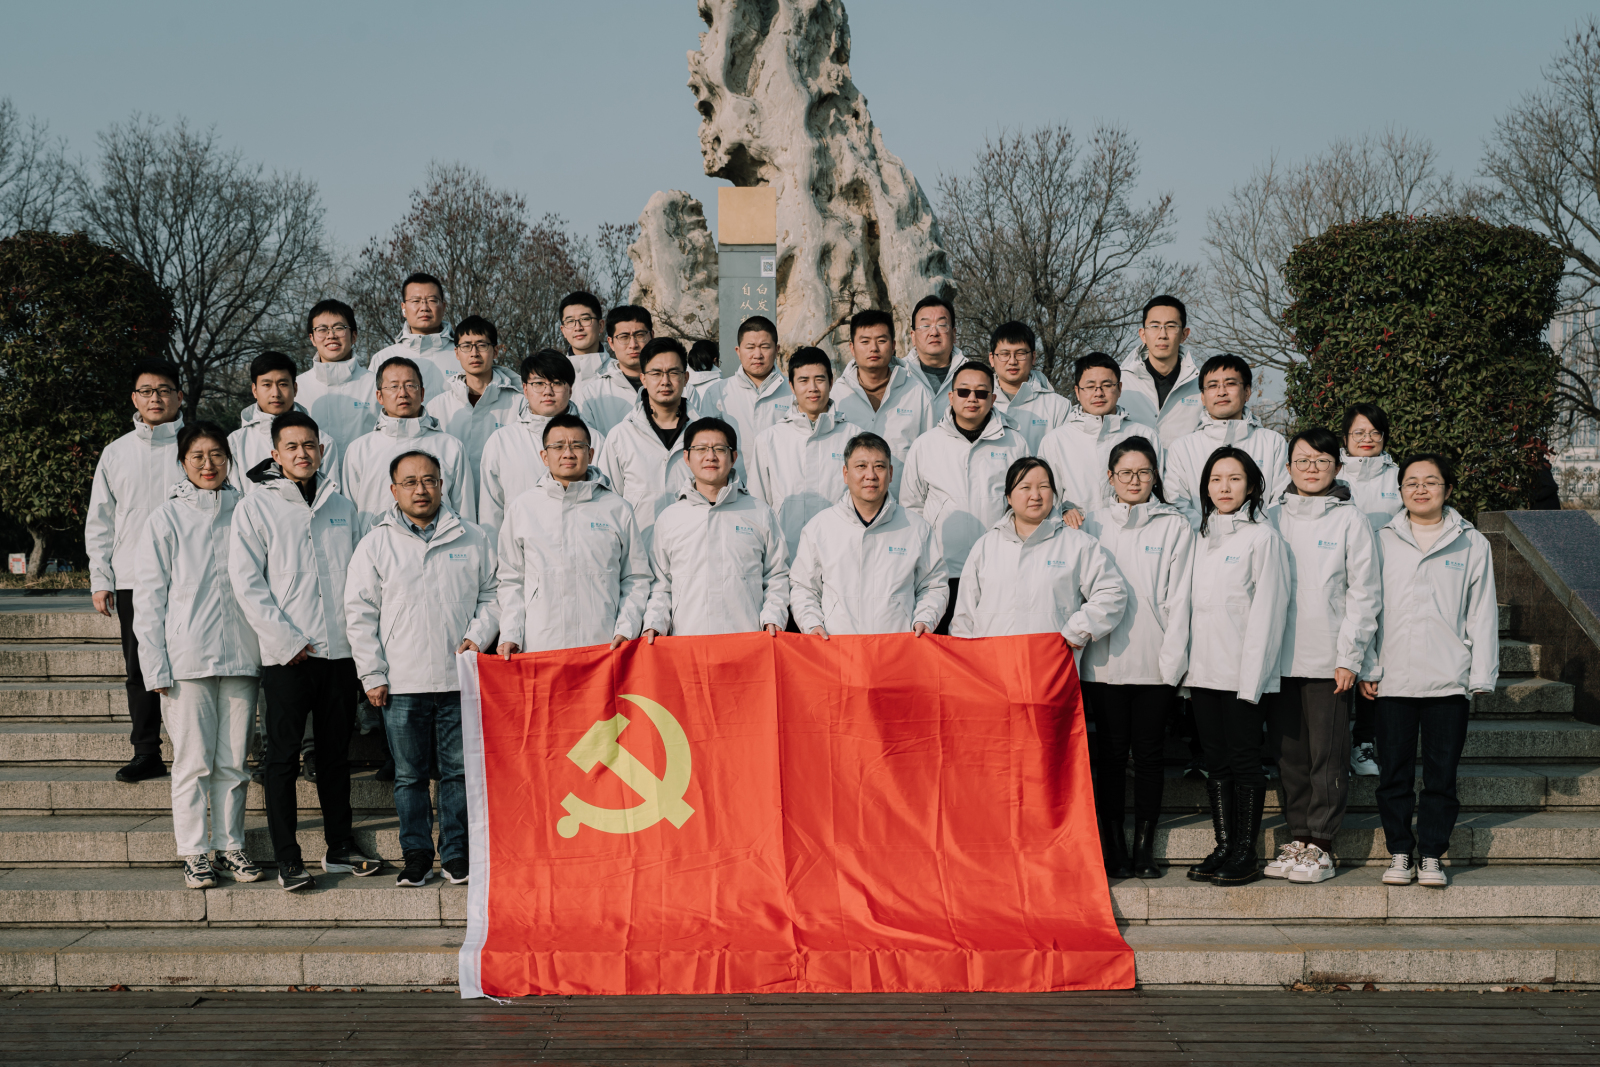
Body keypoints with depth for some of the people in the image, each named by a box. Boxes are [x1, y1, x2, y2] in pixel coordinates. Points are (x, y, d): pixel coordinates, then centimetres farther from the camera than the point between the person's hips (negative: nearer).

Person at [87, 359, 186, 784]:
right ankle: (146, 752, 12)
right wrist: (100, 579, 7)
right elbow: (99, 521, 15)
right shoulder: (116, 453, 13)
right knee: (139, 669, 4)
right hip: (132, 581, 3)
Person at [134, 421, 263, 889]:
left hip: (240, 656, 2)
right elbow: (149, 596, 2)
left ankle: (231, 846, 17)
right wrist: (156, 666, -4)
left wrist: (269, 645, 5)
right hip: (187, 657, -2)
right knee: (193, 763, 1)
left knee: (234, 761, 7)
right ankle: (194, 852, 10)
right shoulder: (166, 519, 2)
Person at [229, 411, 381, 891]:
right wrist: (286, 640, -11)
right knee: (284, 756, -1)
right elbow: (247, 583, -5)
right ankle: (287, 859, 4)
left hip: (340, 651, 4)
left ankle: (340, 847, 19)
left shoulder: (343, 507, 13)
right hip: (287, 655, -4)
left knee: (336, 753, 11)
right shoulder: (255, 508, 1)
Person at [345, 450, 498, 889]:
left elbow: (491, 595, 13)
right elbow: (360, 614, 4)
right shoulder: (375, 545, 5)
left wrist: (477, 638, -4)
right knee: (409, 775, 6)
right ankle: (416, 854, 16)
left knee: (459, 770, 3)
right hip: (402, 684, 0)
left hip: (460, 679, 0)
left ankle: (455, 853, 13)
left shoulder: (472, 539, 8)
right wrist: (373, 675, -1)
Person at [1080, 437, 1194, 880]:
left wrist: (1173, 657, -7)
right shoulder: (1093, 524, 10)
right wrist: (1079, 640, 0)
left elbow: (1179, 597, 0)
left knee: (1148, 752, 4)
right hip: (1105, 659, 1)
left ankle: (1144, 848, 11)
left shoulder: (1175, 526, 6)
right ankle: (1114, 851, 7)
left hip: (1155, 661, -1)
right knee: (1111, 753, 2)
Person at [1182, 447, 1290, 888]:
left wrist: (1252, 675, -15)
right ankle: (1223, 848, 14)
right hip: (1203, 670, 6)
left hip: (1242, 672, -6)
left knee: (1244, 760, -2)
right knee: (1216, 762, 8)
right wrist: (1185, 664, 11)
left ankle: (1245, 854, 3)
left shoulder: (1262, 536, -3)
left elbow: (1266, 609, -9)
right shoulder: (1202, 538, 15)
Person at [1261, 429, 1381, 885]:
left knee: (1328, 756, -1)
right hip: (1279, 658, 3)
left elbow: (1364, 593, -1)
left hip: (1329, 659, -3)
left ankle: (1320, 844, 6)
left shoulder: (1350, 520, 1)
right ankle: (1297, 837, 16)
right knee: (1289, 754, 7)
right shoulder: (1274, 518, 10)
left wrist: (1349, 656, -8)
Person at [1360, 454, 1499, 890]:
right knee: (1394, 773, 3)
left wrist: (1481, 677, 2)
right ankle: (1399, 852, 14)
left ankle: (1432, 855, 13)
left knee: (1441, 775, 3)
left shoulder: (1472, 544, 7)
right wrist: (1367, 668, 2)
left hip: (1449, 681, 0)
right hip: (1394, 680, 0)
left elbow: (1482, 616, 7)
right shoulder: (1383, 542, 7)